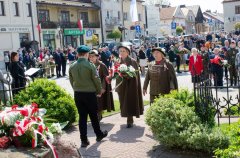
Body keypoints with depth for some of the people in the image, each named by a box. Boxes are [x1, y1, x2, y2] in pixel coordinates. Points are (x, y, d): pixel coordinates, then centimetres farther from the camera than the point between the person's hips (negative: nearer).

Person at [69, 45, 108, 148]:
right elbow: (96, 80, -9)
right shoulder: (90, 65, -12)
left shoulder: (72, 67, 1)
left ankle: (84, 140, 8)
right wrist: (99, 91, 5)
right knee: (93, 115, 12)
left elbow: (71, 81, 8)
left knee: (82, 116, 7)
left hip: (77, 94, 3)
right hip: (89, 93, -3)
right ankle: (99, 134, 29)